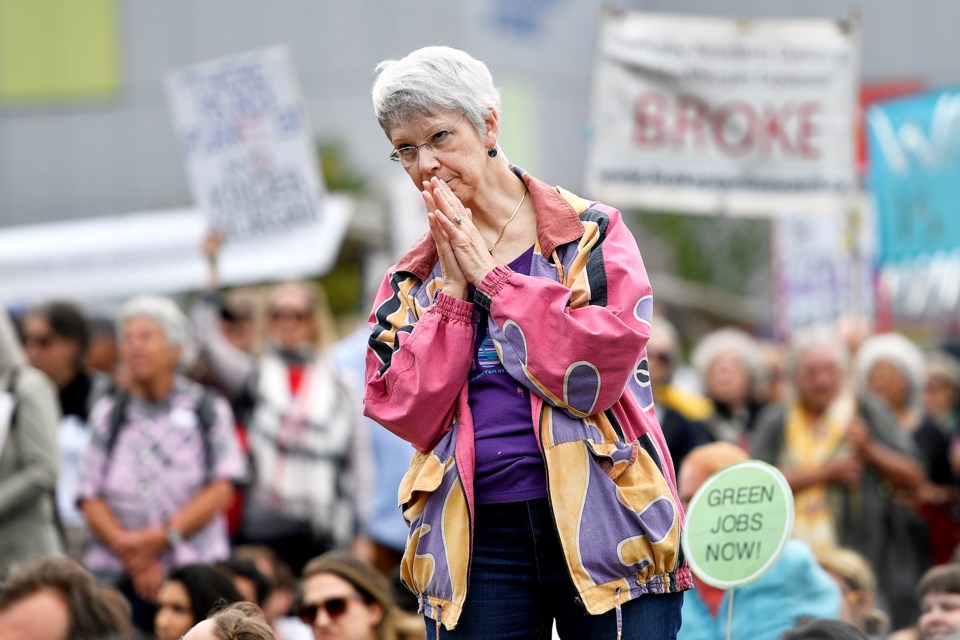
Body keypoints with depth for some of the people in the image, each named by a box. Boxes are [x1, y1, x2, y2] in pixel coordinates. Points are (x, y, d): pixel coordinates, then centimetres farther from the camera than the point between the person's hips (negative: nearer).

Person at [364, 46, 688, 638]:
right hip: (475, 541, 3)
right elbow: (409, 415, 0)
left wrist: (488, 274, -8)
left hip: (601, 522, -3)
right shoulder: (414, 279, 13)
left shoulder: (590, 232, 3)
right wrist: (453, 291, -5)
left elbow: (597, 371, -12)